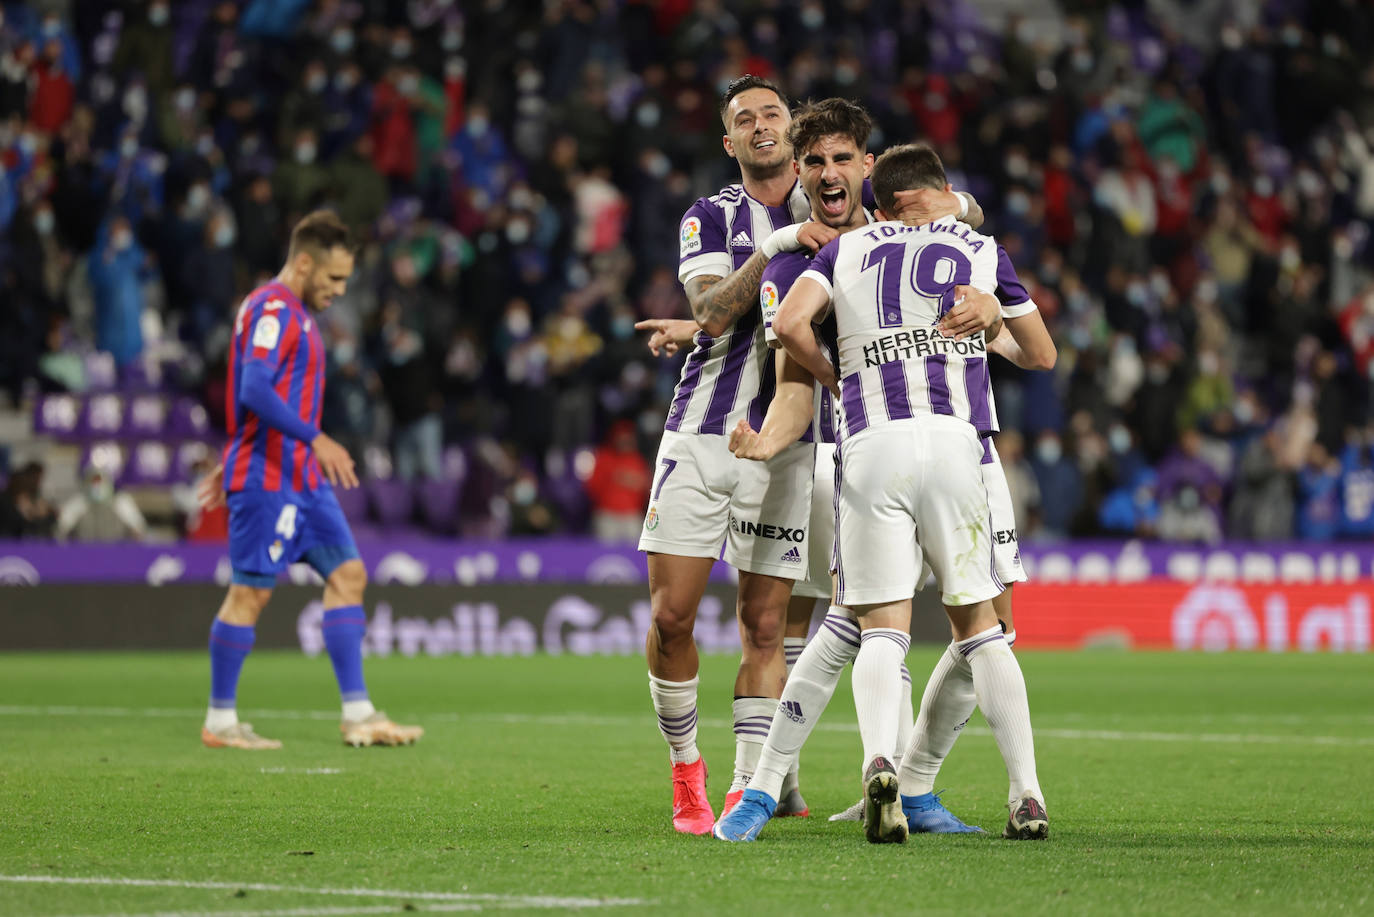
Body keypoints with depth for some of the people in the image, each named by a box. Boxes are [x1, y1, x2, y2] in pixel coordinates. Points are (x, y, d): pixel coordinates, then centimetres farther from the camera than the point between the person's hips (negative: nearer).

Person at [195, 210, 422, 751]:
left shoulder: (296, 314, 19)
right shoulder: (272, 309, -13)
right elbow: (255, 390, -25)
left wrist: (235, 464, 27)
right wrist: (315, 439, -28)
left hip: (302, 478, 10)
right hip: (268, 478, -10)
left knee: (347, 574, 4)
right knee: (250, 593, -5)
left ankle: (357, 714, 3)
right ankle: (220, 722, 2)